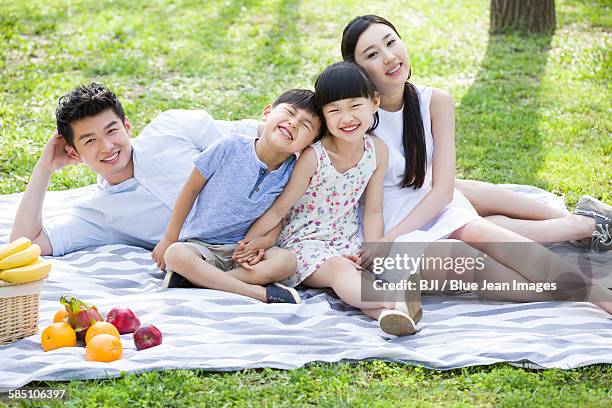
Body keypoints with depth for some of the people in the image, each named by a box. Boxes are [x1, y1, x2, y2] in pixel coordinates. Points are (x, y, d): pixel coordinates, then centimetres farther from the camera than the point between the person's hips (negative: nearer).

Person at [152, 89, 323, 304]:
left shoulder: (291, 172, -5)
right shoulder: (230, 148, -13)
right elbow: (191, 189, -3)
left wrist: (262, 241, -22)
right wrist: (169, 239, 0)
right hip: (199, 245, -2)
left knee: (286, 261, -26)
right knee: (175, 254, -34)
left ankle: (198, 279, -27)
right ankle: (260, 292, -33)